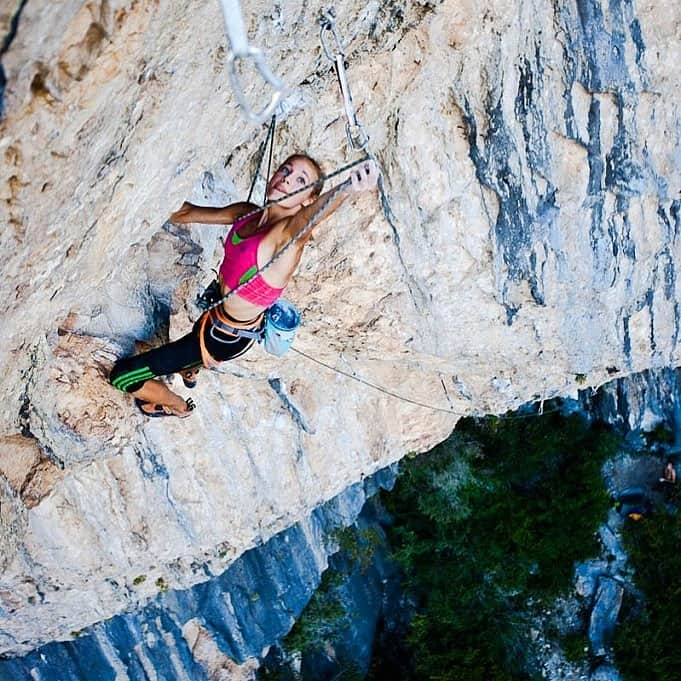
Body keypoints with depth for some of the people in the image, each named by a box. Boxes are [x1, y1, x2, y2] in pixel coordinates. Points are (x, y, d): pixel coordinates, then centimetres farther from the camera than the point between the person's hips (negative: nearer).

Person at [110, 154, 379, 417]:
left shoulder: (291, 233, -30)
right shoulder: (247, 213, -9)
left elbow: (309, 215, -54)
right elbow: (184, 212, 2)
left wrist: (348, 189, -75)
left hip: (227, 337, -7)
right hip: (217, 313, 7)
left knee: (123, 375, 1)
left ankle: (178, 406, 30)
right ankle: (189, 372, 77)